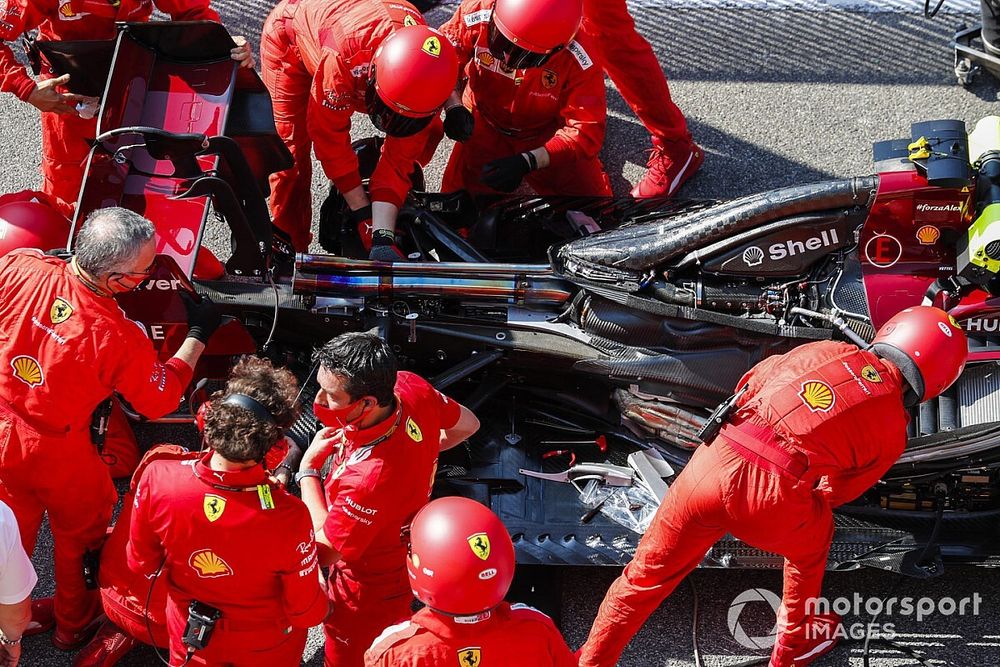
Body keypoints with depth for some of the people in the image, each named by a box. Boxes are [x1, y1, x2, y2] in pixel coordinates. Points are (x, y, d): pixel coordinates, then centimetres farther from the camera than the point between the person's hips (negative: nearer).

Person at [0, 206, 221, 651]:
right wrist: (198, 336, -3)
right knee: (79, 531, 25)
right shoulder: (119, 338, -33)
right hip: (56, 452, -4)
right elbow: (162, 399, -14)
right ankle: (74, 622, 48)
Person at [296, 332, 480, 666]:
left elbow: (324, 551, -28)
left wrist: (308, 468, -21)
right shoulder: (411, 387, -25)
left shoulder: (368, 478, -47)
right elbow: (467, 424, -1)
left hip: (369, 596, -7)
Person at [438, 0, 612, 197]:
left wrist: (527, 162, -39)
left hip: (545, 135, 0)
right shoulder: (477, 16, -28)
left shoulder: (578, 61, -30)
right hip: (486, 127, 1)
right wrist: (454, 107, -28)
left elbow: (587, 131, -27)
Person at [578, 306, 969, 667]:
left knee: (646, 576, 21)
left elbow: (749, 385, 29)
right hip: (773, 500, -2)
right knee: (811, 542, 34)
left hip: (711, 463, 2)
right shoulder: (892, 432, 13)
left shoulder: (827, 351, 19)